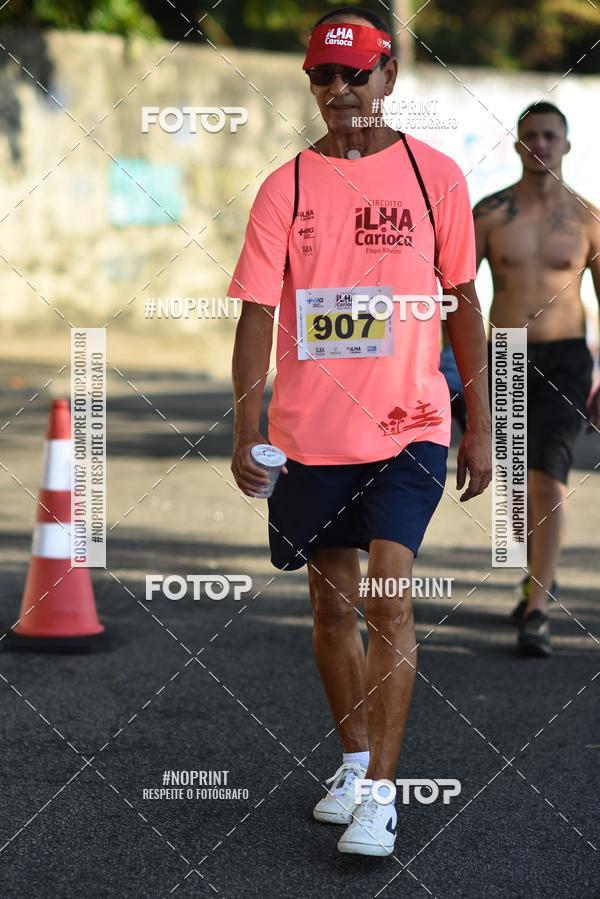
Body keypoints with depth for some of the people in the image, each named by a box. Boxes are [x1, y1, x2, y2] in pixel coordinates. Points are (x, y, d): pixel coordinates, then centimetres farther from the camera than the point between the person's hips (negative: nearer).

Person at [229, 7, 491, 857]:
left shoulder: (435, 174, 0)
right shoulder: (285, 187, 1)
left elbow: (464, 302, 6)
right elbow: (256, 314, -1)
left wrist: (479, 427, 5)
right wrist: (245, 432, -11)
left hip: (410, 424, -2)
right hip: (312, 432, 2)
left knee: (389, 594, -14)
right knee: (333, 604, 11)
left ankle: (380, 794, -11)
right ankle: (354, 759, 30)